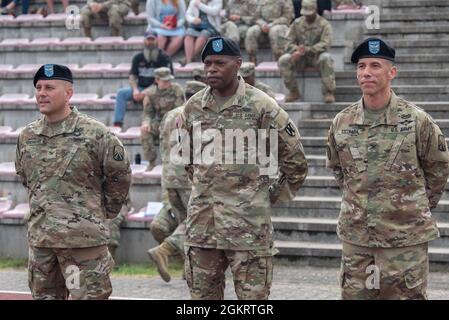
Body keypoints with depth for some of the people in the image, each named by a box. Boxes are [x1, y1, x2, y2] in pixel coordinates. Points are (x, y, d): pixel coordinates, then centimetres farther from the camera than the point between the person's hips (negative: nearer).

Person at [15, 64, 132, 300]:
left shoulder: (95, 134, -8)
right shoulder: (27, 136, 8)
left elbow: (119, 176, -1)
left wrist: (102, 213, 5)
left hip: (84, 238, -5)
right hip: (39, 238, 6)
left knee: (89, 295, -4)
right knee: (44, 295, 12)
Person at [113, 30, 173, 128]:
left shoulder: (164, 58, -2)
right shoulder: (138, 58, 12)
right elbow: (132, 77, 7)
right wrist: (135, 90, -15)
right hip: (140, 88, 4)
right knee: (121, 92, -18)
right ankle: (117, 125, -25)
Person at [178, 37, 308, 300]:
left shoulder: (261, 106, -7)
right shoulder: (193, 107, 8)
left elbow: (295, 159, -1)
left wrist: (273, 197, 3)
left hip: (249, 224, -5)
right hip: (202, 222, 5)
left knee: (252, 295, -1)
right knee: (202, 294, 10)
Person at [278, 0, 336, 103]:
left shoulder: (324, 24, -4)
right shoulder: (297, 23, 8)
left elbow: (325, 44, -17)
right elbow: (289, 43, 4)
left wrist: (308, 50, -33)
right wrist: (297, 50, -20)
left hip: (316, 56, -3)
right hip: (301, 58, 3)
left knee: (326, 58, -37)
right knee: (283, 60, -23)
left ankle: (328, 92, -27)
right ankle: (294, 92, -12)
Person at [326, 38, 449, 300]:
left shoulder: (417, 120, -7)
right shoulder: (342, 122, 2)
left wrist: (418, 208, 10)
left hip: (406, 239, -3)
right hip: (355, 237, 4)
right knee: (354, 294, 8)